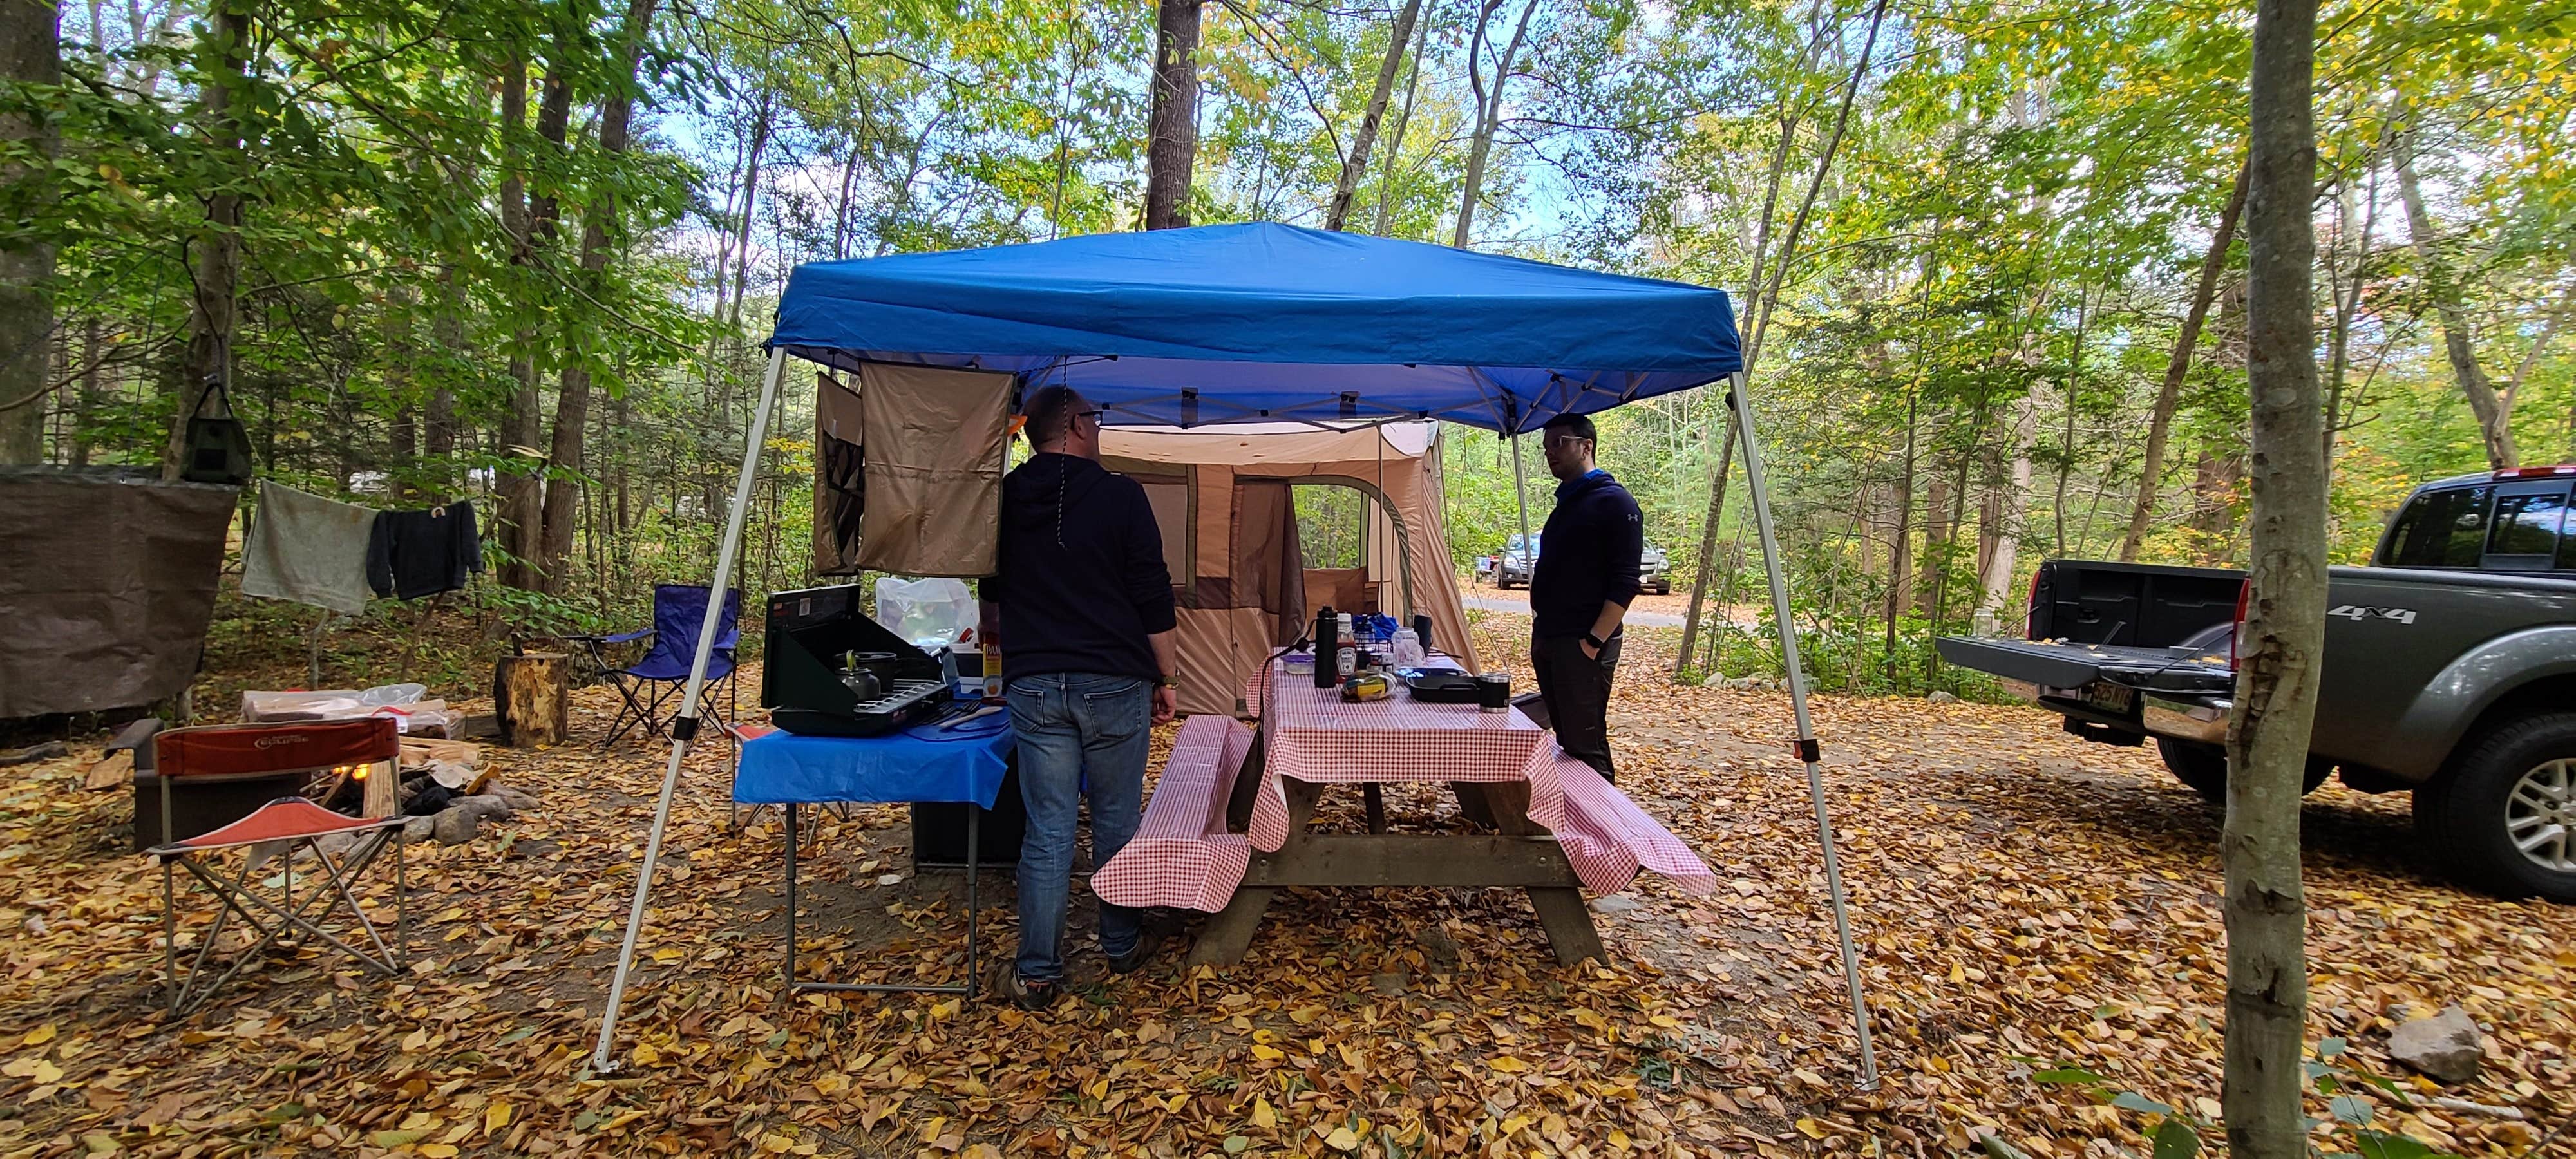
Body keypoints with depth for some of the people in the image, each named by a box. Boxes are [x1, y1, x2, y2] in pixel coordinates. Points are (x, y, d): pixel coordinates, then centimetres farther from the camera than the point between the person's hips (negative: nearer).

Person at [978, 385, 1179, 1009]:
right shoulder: (1120, 495, -5)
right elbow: (1153, 598, -6)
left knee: (1047, 831, 7)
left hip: (1034, 687, 3)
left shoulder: (1003, 501, 7)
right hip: (1115, 683, -2)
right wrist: (1165, 678, 3)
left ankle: (1037, 973, 13)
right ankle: (1123, 946, 28)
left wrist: (1004, 638, 42)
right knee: (1117, 822, 12)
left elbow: (991, 589, 23)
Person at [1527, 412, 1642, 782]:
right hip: (1549, 642, 9)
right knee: (1567, 741, 14)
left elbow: (1624, 583, -15)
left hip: (1582, 646, -9)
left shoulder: (1613, 502, -9)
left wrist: (1594, 642, -19)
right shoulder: (1566, 502, 18)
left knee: (1585, 745, -5)